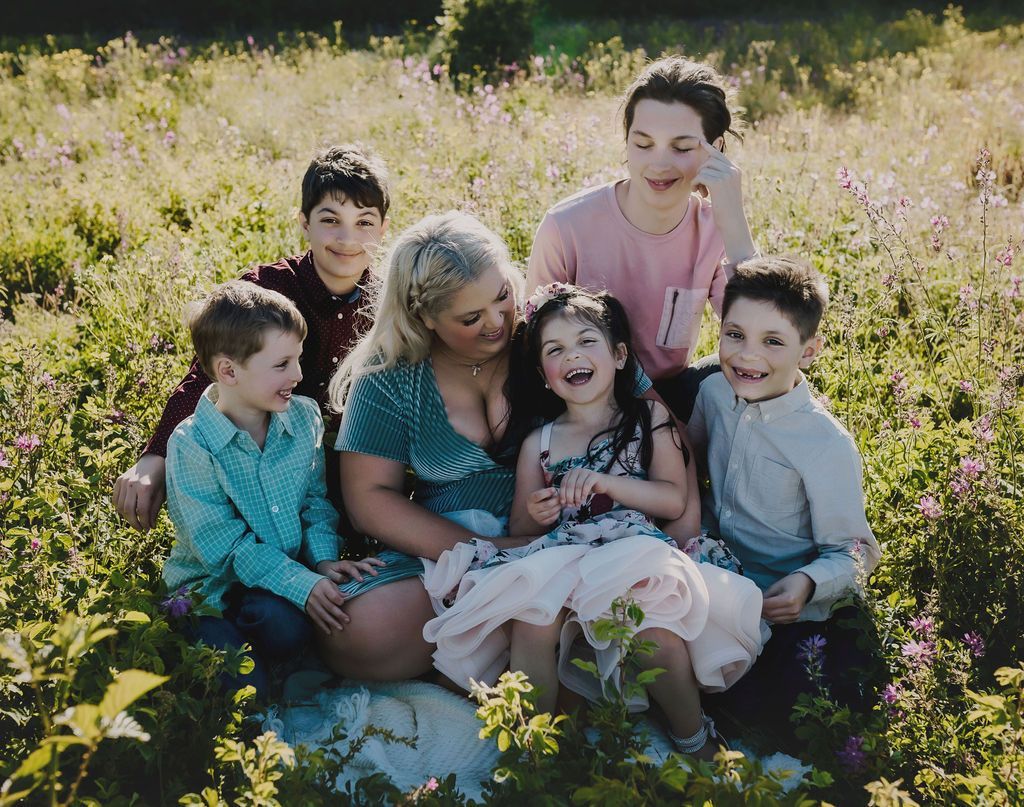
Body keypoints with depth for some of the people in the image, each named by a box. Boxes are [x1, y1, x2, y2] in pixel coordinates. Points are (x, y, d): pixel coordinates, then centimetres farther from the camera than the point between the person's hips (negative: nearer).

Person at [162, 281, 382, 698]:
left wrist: (323, 558, -11)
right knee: (245, 691, -28)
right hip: (211, 585, -4)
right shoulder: (191, 444, -15)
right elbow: (223, 543, -18)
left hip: (289, 572, 4)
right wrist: (302, 584, -25)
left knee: (282, 622, -31)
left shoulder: (304, 416, 1)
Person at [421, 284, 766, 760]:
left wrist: (606, 483, -11)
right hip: (559, 561, 2)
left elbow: (674, 501, 3)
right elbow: (519, 530, 19)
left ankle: (692, 739, -8)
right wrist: (536, 516, -5)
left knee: (653, 627, -34)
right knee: (530, 622, -31)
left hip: (634, 554, -2)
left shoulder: (650, 419, 13)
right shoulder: (539, 444, 18)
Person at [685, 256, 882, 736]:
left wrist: (807, 583, -33)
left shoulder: (827, 444, -21)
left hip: (788, 608, -5)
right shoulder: (714, 392, -4)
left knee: (759, 709, -20)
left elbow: (852, 552, -14)